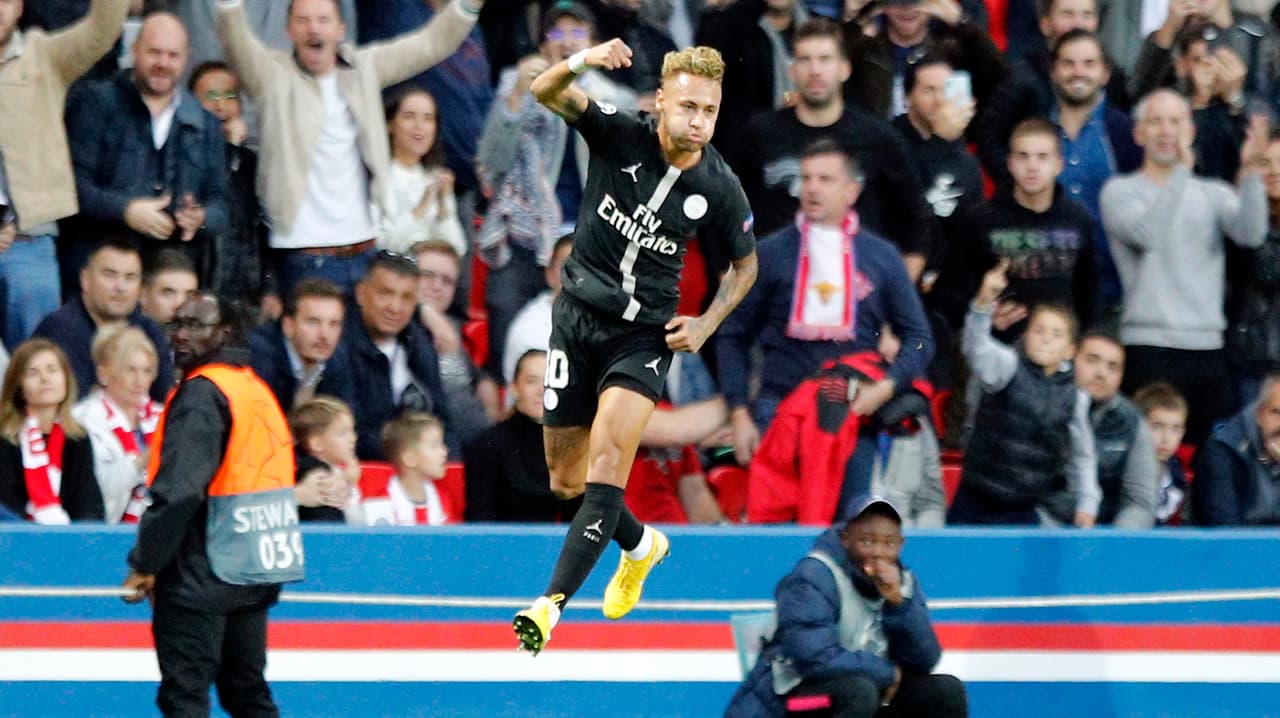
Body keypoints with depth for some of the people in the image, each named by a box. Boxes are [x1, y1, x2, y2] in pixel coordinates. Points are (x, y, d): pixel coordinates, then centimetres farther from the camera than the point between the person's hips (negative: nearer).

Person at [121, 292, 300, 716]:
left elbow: (178, 490, -22)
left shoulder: (202, 393, -13)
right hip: (253, 575, 9)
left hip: (201, 578, -9)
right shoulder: (258, 391, 15)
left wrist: (145, 563, -14)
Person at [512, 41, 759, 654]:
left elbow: (744, 263, 9)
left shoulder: (719, 190, -9)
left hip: (644, 333, -2)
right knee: (566, 482, 10)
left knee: (607, 460, -24)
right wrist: (582, 62, -46)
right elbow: (547, 93, -25)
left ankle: (552, 603, -28)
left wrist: (707, 323, -6)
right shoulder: (620, 136, -11)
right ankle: (639, 546, 41)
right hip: (577, 319, 2)